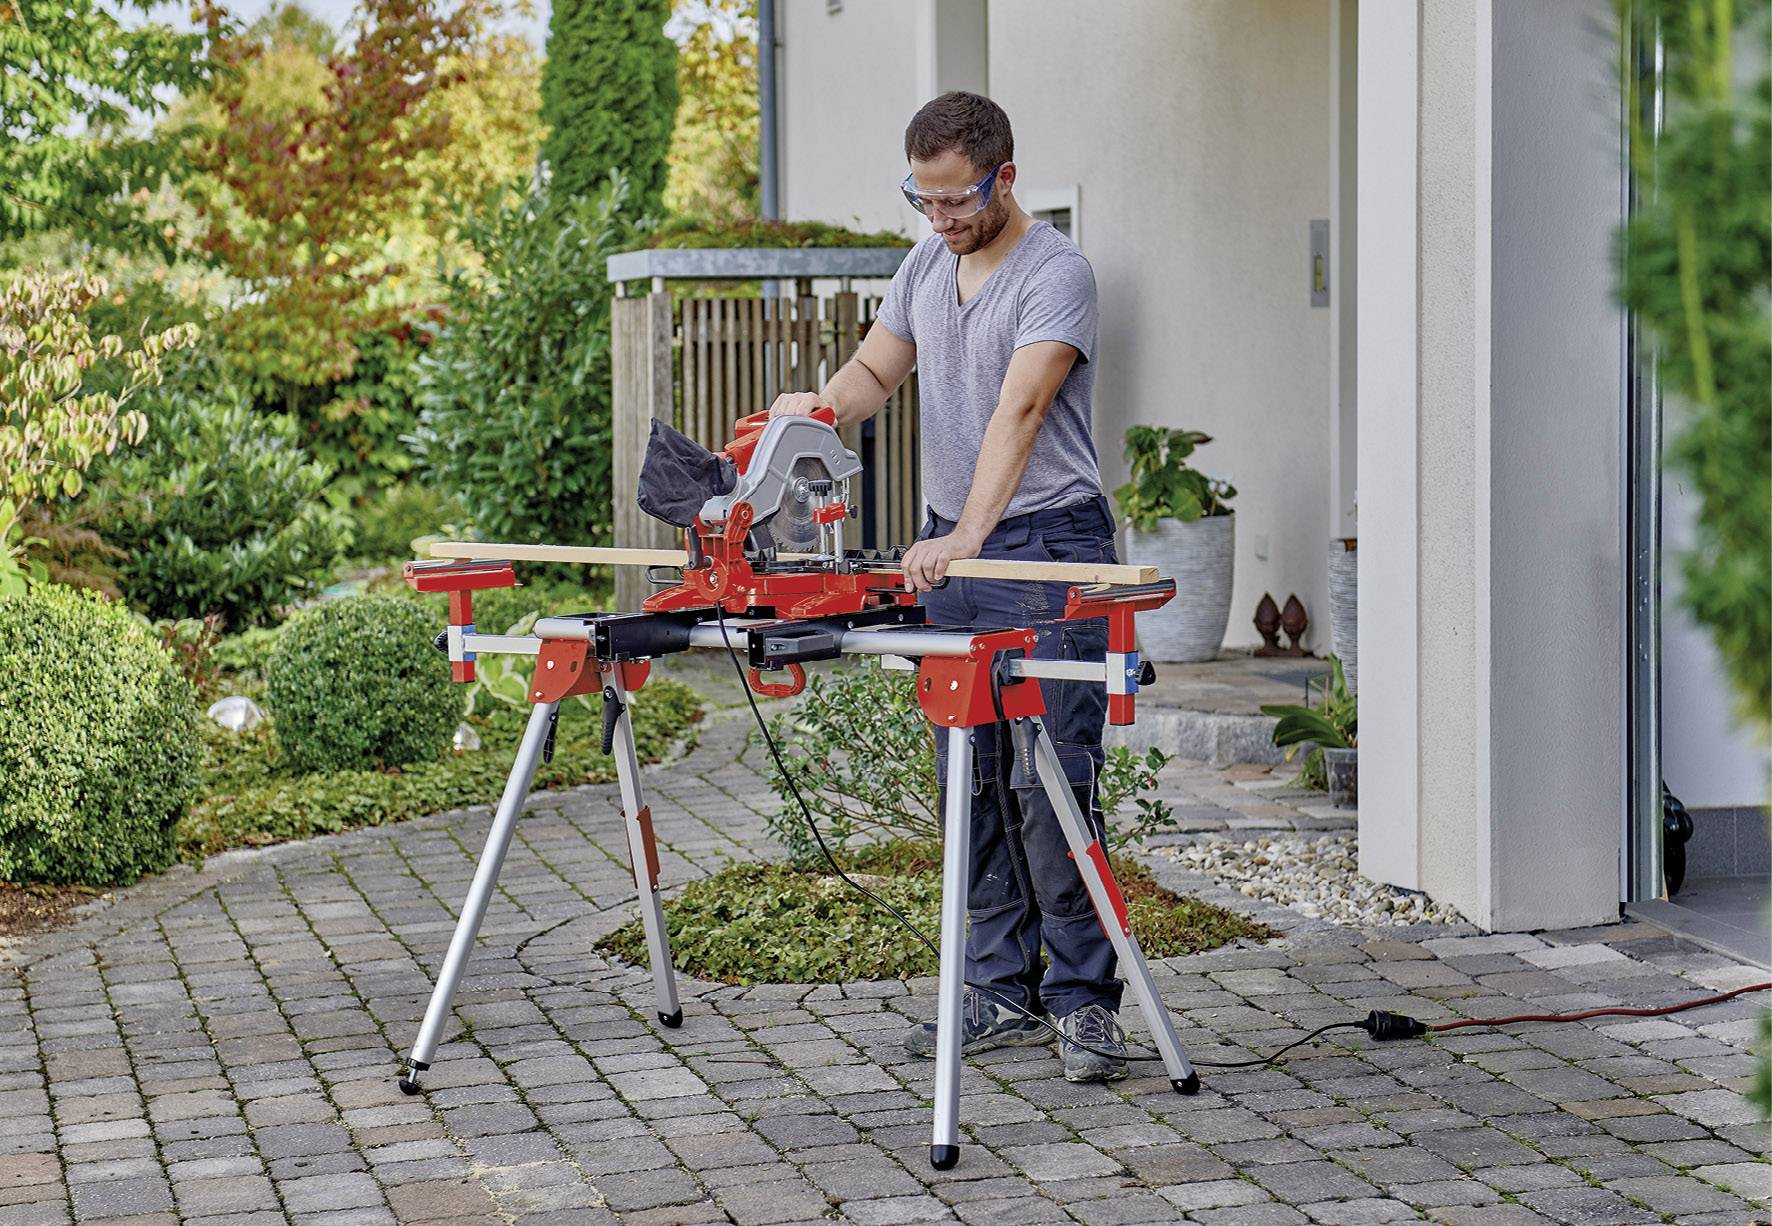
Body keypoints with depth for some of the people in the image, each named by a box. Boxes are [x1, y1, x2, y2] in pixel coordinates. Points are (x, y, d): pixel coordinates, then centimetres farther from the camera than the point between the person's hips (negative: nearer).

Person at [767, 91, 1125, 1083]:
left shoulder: (1055, 274, -13)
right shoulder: (926, 266, 12)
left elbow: (1021, 412, -25)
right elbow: (876, 370, 16)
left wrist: (969, 536, -37)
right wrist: (819, 404, -8)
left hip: (1047, 548, -8)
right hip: (952, 549, 8)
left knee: (1050, 783, -11)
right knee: (973, 785, 8)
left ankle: (1086, 1000, -3)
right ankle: (1006, 993, 15)